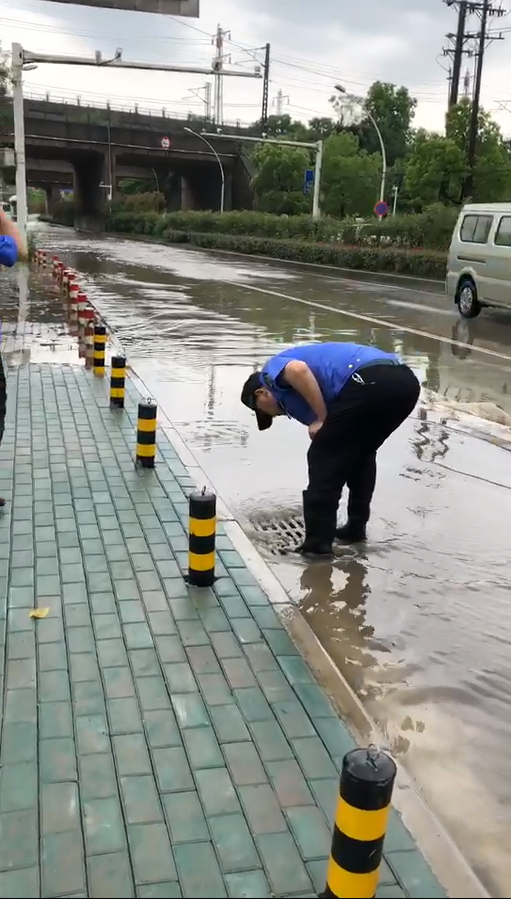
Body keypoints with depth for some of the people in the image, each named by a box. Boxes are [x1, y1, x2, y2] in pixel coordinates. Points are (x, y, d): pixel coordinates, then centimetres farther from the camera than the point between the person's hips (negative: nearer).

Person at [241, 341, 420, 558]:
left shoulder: (273, 371, 19)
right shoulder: (312, 395, 38)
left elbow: (298, 370, -9)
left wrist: (322, 419, 0)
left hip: (369, 382, -9)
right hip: (404, 380, 9)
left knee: (323, 458, 8)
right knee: (362, 454, 31)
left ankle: (318, 543, 12)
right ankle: (356, 527, 36)